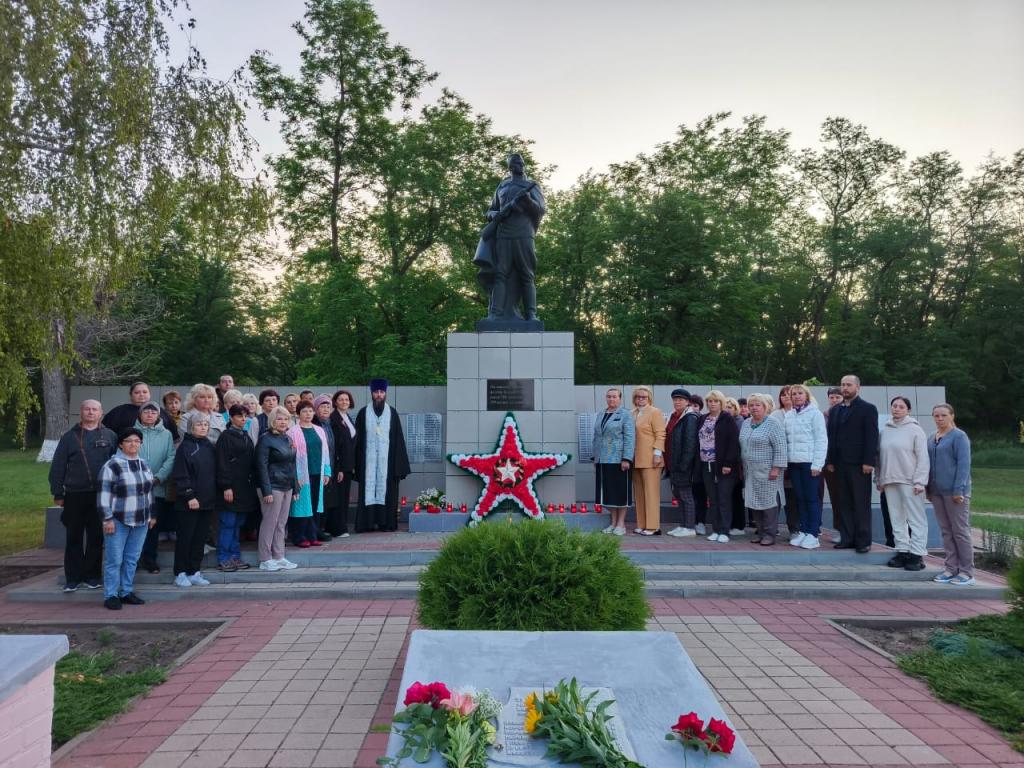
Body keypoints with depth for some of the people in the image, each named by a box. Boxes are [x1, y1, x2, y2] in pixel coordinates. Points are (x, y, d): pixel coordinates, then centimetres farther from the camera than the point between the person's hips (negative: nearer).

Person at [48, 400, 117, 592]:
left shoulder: (110, 436, 7)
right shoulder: (69, 437, 5)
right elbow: (58, 466, 4)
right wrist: (57, 493, 0)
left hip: (101, 495, 0)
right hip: (75, 495, 0)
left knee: (96, 538, 6)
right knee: (74, 538, 5)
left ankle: (91, 575, 16)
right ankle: (73, 577, 14)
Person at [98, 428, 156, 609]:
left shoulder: (143, 464, 12)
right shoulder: (112, 465, -9)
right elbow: (103, 495, -11)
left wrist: (151, 515, 18)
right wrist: (107, 519, -14)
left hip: (140, 521, 6)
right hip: (118, 520, -6)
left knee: (132, 559, 11)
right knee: (114, 560, 0)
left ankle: (127, 592, 21)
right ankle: (110, 596, 8)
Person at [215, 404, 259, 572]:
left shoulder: (247, 437, 15)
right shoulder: (226, 436, -7)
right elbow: (222, 463, -13)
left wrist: (254, 484, 10)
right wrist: (226, 487, -18)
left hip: (245, 487, 7)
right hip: (231, 487, -7)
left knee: (237, 524, 11)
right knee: (227, 523, -2)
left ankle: (235, 555, 17)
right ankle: (224, 558, 5)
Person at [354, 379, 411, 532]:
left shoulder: (392, 413, 5)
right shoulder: (363, 412, 5)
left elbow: (398, 438, 4)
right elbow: (358, 438, 4)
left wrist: (399, 462, -2)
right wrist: (357, 461, -2)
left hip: (387, 459, 0)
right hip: (368, 458, 0)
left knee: (386, 489, 1)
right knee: (369, 488, 0)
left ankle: (386, 522, 6)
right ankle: (368, 522, 4)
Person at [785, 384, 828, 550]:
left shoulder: (815, 413, -3)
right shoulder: (788, 416, 11)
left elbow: (821, 440, -7)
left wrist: (817, 464, -13)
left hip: (809, 462, -5)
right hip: (793, 463, 5)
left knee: (812, 498, 0)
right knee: (800, 498, 9)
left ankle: (813, 533, 6)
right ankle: (803, 531, 17)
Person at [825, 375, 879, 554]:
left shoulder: (868, 408, -1)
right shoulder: (835, 410, 16)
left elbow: (872, 436, -8)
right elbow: (831, 436, 13)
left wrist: (868, 462, -15)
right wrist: (830, 460, 7)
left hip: (859, 464, -5)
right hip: (840, 463, 5)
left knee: (861, 504, 0)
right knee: (845, 503, 6)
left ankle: (863, 541, 6)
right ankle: (848, 538, 11)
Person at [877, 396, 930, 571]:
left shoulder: (915, 429, -3)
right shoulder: (884, 430, 10)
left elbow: (923, 458, -7)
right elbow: (880, 457, 14)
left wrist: (919, 481, -13)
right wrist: (878, 479, 11)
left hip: (910, 482, -5)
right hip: (889, 481, 5)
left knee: (916, 518, -2)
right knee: (897, 518, 9)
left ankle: (917, 554, 1)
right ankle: (902, 551, 16)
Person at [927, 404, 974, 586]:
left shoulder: (959, 436, -7)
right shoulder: (931, 439, 13)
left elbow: (964, 464, -12)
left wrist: (959, 490, -17)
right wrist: (928, 489, 14)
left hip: (954, 493, -6)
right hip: (937, 492, 6)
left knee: (960, 531, -1)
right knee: (946, 531, 10)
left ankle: (967, 572, 7)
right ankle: (951, 568, 17)